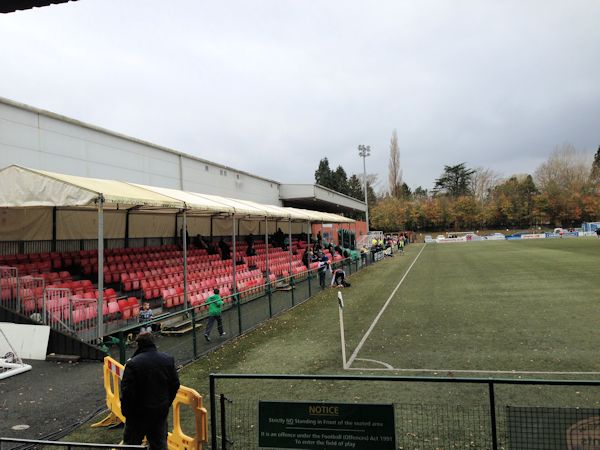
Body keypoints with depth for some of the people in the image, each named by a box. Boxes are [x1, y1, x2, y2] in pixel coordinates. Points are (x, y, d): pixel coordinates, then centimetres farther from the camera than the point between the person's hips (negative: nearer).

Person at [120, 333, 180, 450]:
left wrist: (126, 411, -2)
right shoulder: (168, 360, -3)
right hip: (162, 410, 4)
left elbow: (126, 391, -17)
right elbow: (175, 385, 3)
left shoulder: (132, 363, -19)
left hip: (139, 412, -4)